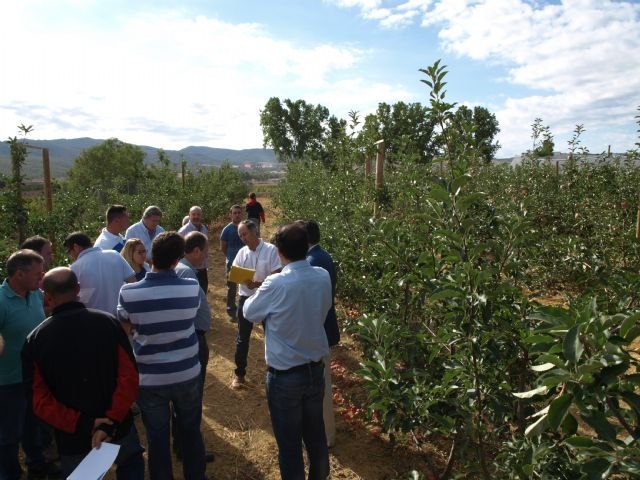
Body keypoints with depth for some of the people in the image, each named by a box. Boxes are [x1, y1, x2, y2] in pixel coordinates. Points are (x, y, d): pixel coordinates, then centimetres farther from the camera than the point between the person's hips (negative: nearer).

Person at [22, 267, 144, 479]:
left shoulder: (35, 340, -9)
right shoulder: (108, 322, -12)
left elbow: (39, 401, -12)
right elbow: (129, 376, -18)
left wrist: (81, 424, -15)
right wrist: (112, 421, -18)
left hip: (73, 439, 1)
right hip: (119, 429, 0)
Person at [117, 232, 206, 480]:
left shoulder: (128, 292, -18)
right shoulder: (192, 288, -16)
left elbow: (126, 326, 1)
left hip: (150, 379, -1)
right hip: (187, 374, 1)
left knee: (157, 438, 17)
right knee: (191, 432, 21)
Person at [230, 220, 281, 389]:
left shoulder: (271, 250, -14)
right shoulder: (242, 252, 1)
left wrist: (257, 284, -29)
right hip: (246, 298, 4)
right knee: (242, 338, 11)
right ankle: (239, 374, 25)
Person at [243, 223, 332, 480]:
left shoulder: (276, 284, -22)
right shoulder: (323, 277, -8)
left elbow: (250, 313, -4)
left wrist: (261, 291, 14)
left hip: (285, 375, -5)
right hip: (316, 369, 5)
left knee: (289, 443, 13)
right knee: (316, 435, 23)